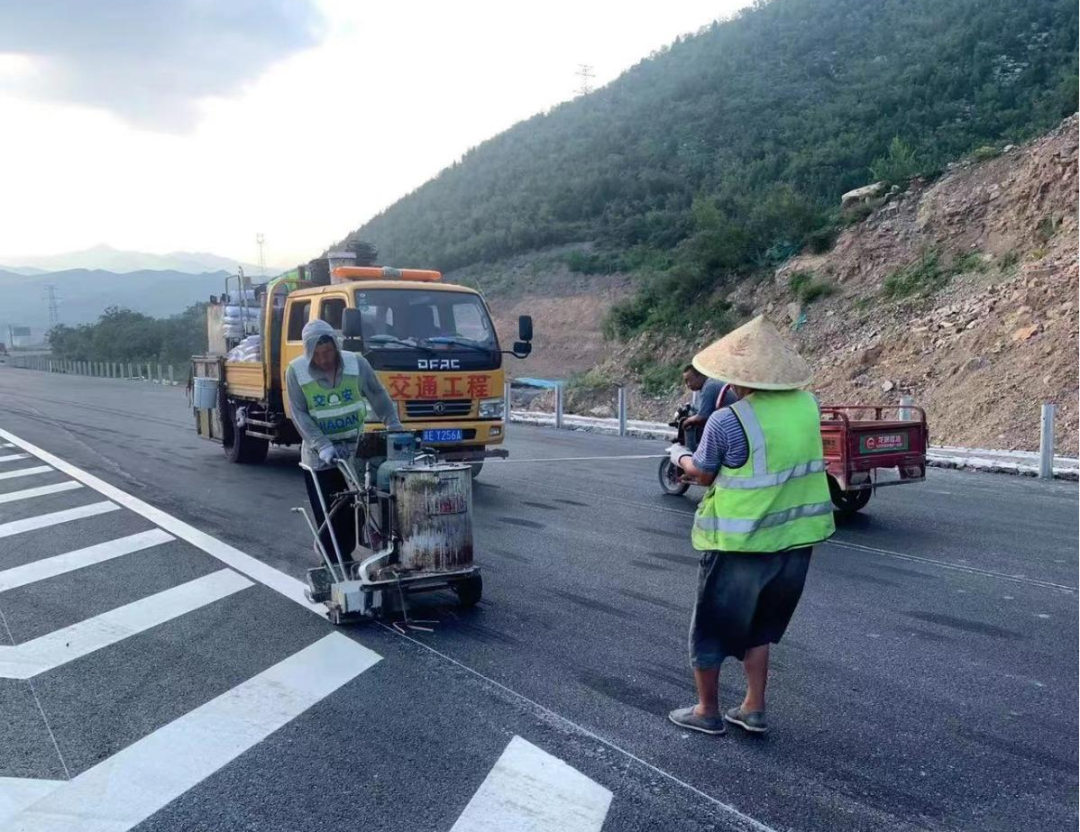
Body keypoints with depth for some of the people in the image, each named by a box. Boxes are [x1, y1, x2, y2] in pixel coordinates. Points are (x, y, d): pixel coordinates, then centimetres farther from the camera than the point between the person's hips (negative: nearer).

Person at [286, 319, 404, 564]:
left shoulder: (356, 363, -6)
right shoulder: (296, 371, -9)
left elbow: (379, 397, 4)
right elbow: (299, 414, -10)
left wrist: (395, 429, 0)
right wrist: (322, 445, -20)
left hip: (355, 449, 2)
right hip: (320, 455, -1)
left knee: (355, 511, 5)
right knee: (328, 516, 0)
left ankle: (343, 557, 20)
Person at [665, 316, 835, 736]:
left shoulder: (727, 421, -21)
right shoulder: (807, 406, -4)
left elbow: (703, 474, -6)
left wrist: (679, 455, 14)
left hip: (739, 542, -5)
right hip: (794, 537, 6)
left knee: (712, 626, 14)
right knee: (759, 625, 23)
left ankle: (708, 711, 27)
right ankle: (754, 709, 27)